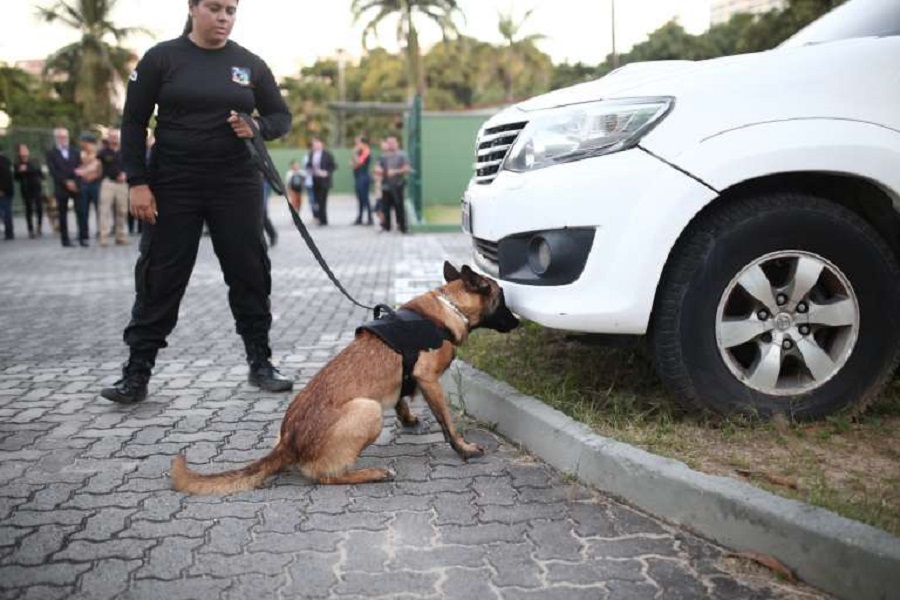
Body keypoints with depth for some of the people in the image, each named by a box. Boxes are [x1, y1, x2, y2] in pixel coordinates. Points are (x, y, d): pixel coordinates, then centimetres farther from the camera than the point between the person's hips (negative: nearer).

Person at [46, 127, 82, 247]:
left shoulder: (75, 151, 12)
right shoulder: (51, 153, 2)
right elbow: (53, 171, -7)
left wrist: (75, 182, -7)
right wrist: (66, 182, -14)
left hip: (76, 186, 2)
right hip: (61, 188, -2)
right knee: (62, 214, 2)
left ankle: (83, 236, 0)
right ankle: (65, 239, 7)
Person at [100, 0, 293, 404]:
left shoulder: (250, 64, 6)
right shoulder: (162, 58, 0)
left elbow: (281, 117, 11)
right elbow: (133, 122, -1)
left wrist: (258, 127, -12)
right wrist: (137, 182, -9)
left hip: (237, 184, 2)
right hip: (173, 184, -2)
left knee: (249, 272, 5)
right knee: (160, 277, 1)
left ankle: (260, 363, 18)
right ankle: (136, 373, 9)